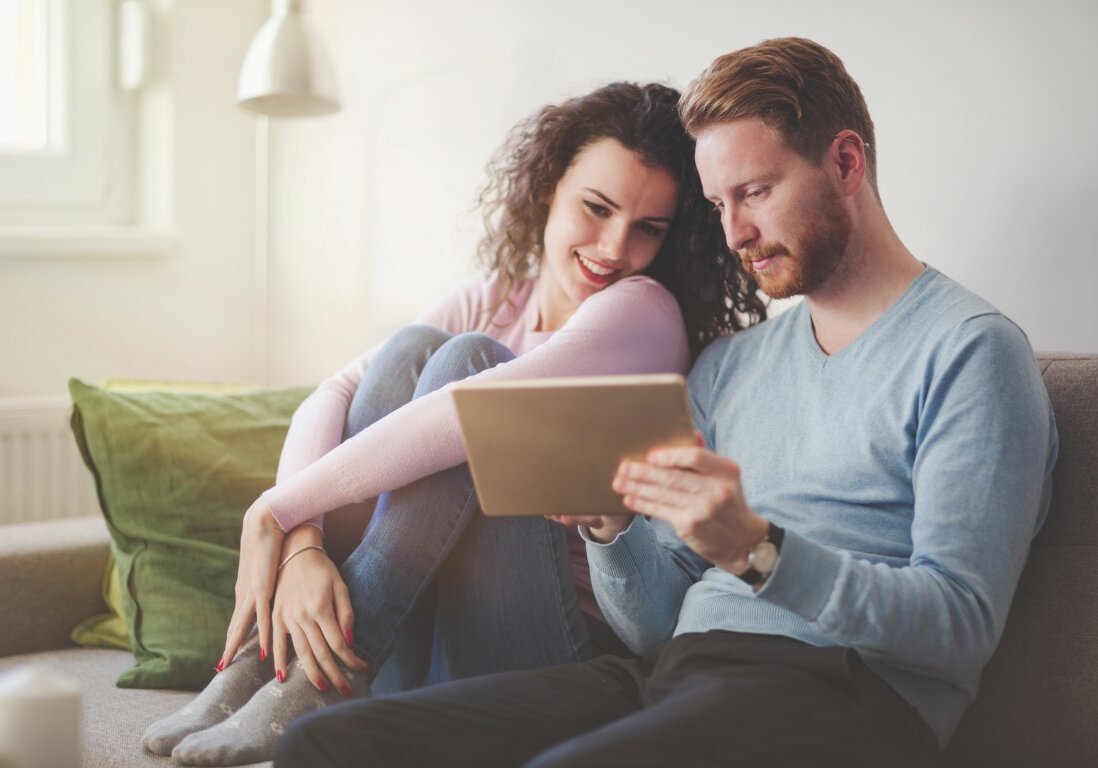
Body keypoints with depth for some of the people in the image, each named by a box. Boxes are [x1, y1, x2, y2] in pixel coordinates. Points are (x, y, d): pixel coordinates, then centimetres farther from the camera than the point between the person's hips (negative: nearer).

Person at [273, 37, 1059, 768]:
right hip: (676, 673, 6)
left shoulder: (967, 349, 1)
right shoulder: (726, 366, 21)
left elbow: (962, 626, -11)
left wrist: (756, 550, -23)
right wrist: (608, 525, -3)